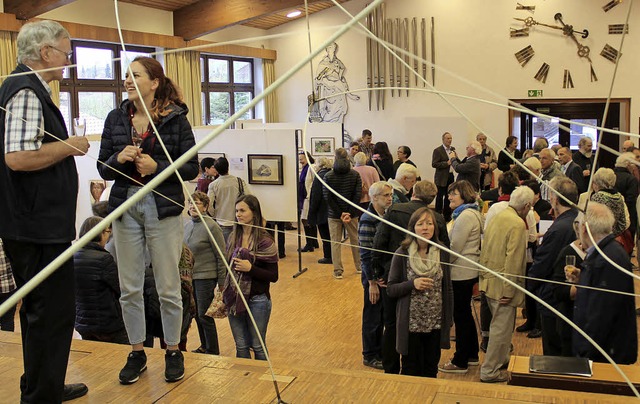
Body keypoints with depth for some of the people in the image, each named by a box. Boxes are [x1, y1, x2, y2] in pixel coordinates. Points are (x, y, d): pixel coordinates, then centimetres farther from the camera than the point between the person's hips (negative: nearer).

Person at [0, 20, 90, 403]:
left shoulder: (31, 88, 17)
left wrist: (67, 146, 16)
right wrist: (71, 146, -16)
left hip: (38, 224, 11)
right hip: (39, 227, -11)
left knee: (43, 310, 19)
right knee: (54, 310, -3)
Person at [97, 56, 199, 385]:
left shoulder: (175, 118, -3)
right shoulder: (116, 118, 6)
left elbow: (192, 167, -4)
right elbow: (103, 169, 7)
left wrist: (157, 166, -18)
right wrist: (119, 158, -13)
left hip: (163, 208, -3)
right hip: (125, 206, 3)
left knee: (168, 288, 5)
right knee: (129, 288, 9)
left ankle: (173, 351, 23)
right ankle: (137, 353, 24)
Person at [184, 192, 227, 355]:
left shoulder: (211, 227, -15)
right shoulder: (187, 225, 6)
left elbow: (221, 256, -13)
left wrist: (222, 282, -12)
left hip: (206, 277, -7)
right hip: (190, 276, 7)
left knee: (204, 315, -2)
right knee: (197, 314, 16)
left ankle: (212, 351, 12)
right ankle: (204, 346, 32)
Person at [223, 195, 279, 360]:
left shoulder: (264, 241, -11)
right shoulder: (233, 238, 5)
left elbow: (273, 276, -11)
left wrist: (250, 268, -23)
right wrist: (224, 294, 6)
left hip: (257, 301, -4)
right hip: (234, 299, 5)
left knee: (258, 346, 7)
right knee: (241, 346, 12)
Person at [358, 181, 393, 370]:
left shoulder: (385, 216, 5)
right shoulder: (368, 220, -19)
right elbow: (366, 255, -20)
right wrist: (372, 282, -18)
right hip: (374, 276, -7)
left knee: (383, 315, 17)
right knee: (373, 317, 7)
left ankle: (380, 351, 33)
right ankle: (370, 356, 22)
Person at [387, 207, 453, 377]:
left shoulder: (442, 253, -2)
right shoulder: (402, 254, -9)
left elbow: (448, 288, 7)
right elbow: (391, 289, -5)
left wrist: (449, 319, 5)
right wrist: (412, 284, -21)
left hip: (436, 323, 2)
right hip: (411, 323, -2)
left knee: (431, 370, 15)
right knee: (411, 370, 11)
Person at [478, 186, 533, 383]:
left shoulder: (498, 217, 8)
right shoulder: (518, 224, -18)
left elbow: (485, 250, 14)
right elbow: (513, 260, -22)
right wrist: (509, 290, -19)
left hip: (489, 281, 9)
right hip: (502, 286, -9)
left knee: (499, 325, 23)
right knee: (501, 328, 2)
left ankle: (501, 359, 39)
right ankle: (489, 372, 9)